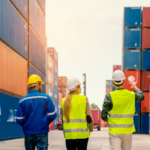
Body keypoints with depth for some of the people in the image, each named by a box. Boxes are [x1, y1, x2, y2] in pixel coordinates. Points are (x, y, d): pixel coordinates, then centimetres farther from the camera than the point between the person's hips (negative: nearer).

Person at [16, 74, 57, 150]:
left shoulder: (22, 100, 1)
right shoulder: (45, 98, -4)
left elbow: (19, 120, -2)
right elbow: (52, 115, -4)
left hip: (28, 133, 3)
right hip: (41, 133, -3)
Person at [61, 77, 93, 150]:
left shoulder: (64, 101, 3)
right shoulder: (84, 99, -5)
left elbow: (63, 119, 5)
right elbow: (89, 117, -5)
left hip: (69, 134, 3)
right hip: (82, 133, -3)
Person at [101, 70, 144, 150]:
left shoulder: (110, 96, -11)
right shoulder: (131, 95, -1)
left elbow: (103, 115, -9)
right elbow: (141, 96, 24)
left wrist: (107, 120, 15)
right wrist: (135, 87, 43)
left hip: (114, 130, -3)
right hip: (127, 130, 3)